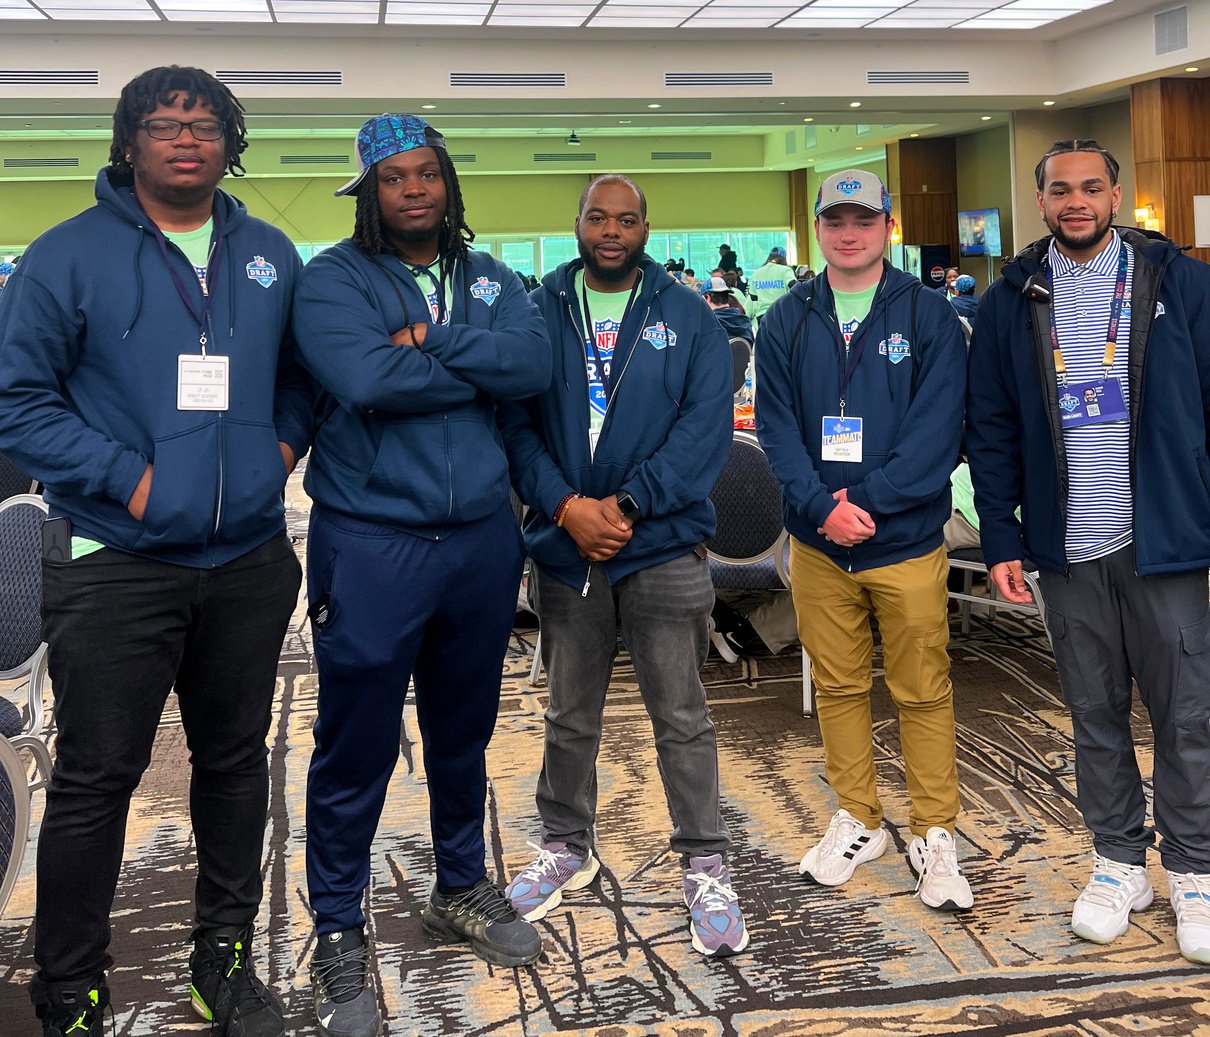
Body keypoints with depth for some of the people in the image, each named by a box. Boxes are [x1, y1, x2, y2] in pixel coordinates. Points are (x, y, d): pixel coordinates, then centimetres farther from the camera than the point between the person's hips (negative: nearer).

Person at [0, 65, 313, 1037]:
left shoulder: (270, 255, 9)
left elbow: (302, 372, 22)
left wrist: (283, 443, 4)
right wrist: (123, 477, -14)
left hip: (249, 560, 4)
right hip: (116, 564, -4)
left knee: (236, 761, 13)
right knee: (96, 777, 2)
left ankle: (227, 955, 30)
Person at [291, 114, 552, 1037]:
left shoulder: (489, 281, 9)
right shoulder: (333, 278, -5)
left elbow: (536, 364, -10)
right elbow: (366, 380, -23)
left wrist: (430, 341, -18)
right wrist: (477, 366, -11)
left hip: (481, 536, 5)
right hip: (371, 541, -4)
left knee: (465, 732, 18)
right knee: (357, 745, 3)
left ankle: (461, 889, 38)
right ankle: (339, 933, 20)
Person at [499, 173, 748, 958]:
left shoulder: (688, 318, 2)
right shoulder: (539, 314, 6)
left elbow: (706, 428, -6)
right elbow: (515, 421, -1)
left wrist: (627, 504, -16)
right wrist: (565, 506, -16)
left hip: (664, 547, -2)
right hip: (565, 547, 2)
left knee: (682, 717, 1)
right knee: (571, 716, 15)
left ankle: (707, 868, 13)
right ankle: (567, 847, 32)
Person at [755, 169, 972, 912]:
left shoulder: (929, 316, -2)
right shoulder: (788, 322, 6)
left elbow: (937, 430, -10)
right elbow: (777, 426, 0)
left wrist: (866, 502, -18)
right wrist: (823, 507, -16)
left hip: (907, 543, -2)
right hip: (818, 544, 3)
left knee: (924, 693, 4)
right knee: (839, 687, 13)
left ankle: (935, 834, 18)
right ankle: (858, 821, 28)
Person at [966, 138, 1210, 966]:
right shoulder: (1010, 303, 6)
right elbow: (991, 430, 7)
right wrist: (1001, 539, 2)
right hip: (1067, 550, 2)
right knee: (1095, 712, 12)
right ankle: (1119, 861, 26)